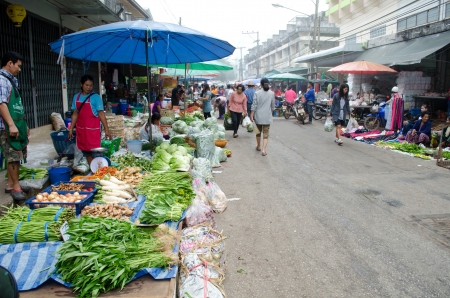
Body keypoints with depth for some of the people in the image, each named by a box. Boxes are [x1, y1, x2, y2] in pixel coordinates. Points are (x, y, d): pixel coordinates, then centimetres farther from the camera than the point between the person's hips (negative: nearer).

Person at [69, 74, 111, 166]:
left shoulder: (95, 97, -8)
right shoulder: (76, 97, 7)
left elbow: (101, 114, -10)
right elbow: (75, 114, 12)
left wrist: (106, 129, -14)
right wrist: (71, 129, 11)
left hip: (93, 128, -5)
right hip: (81, 128, 5)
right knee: (86, 151, 11)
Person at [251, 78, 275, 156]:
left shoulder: (257, 93, -6)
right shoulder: (272, 94, -1)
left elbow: (254, 105, -8)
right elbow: (273, 106, 5)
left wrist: (251, 115, -3)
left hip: (258, 116, 0)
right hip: (267, 117, 0)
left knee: (258, 132, 20)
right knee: (266, 134, 3)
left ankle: (258, 146, 34)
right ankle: (263, 149, -12)